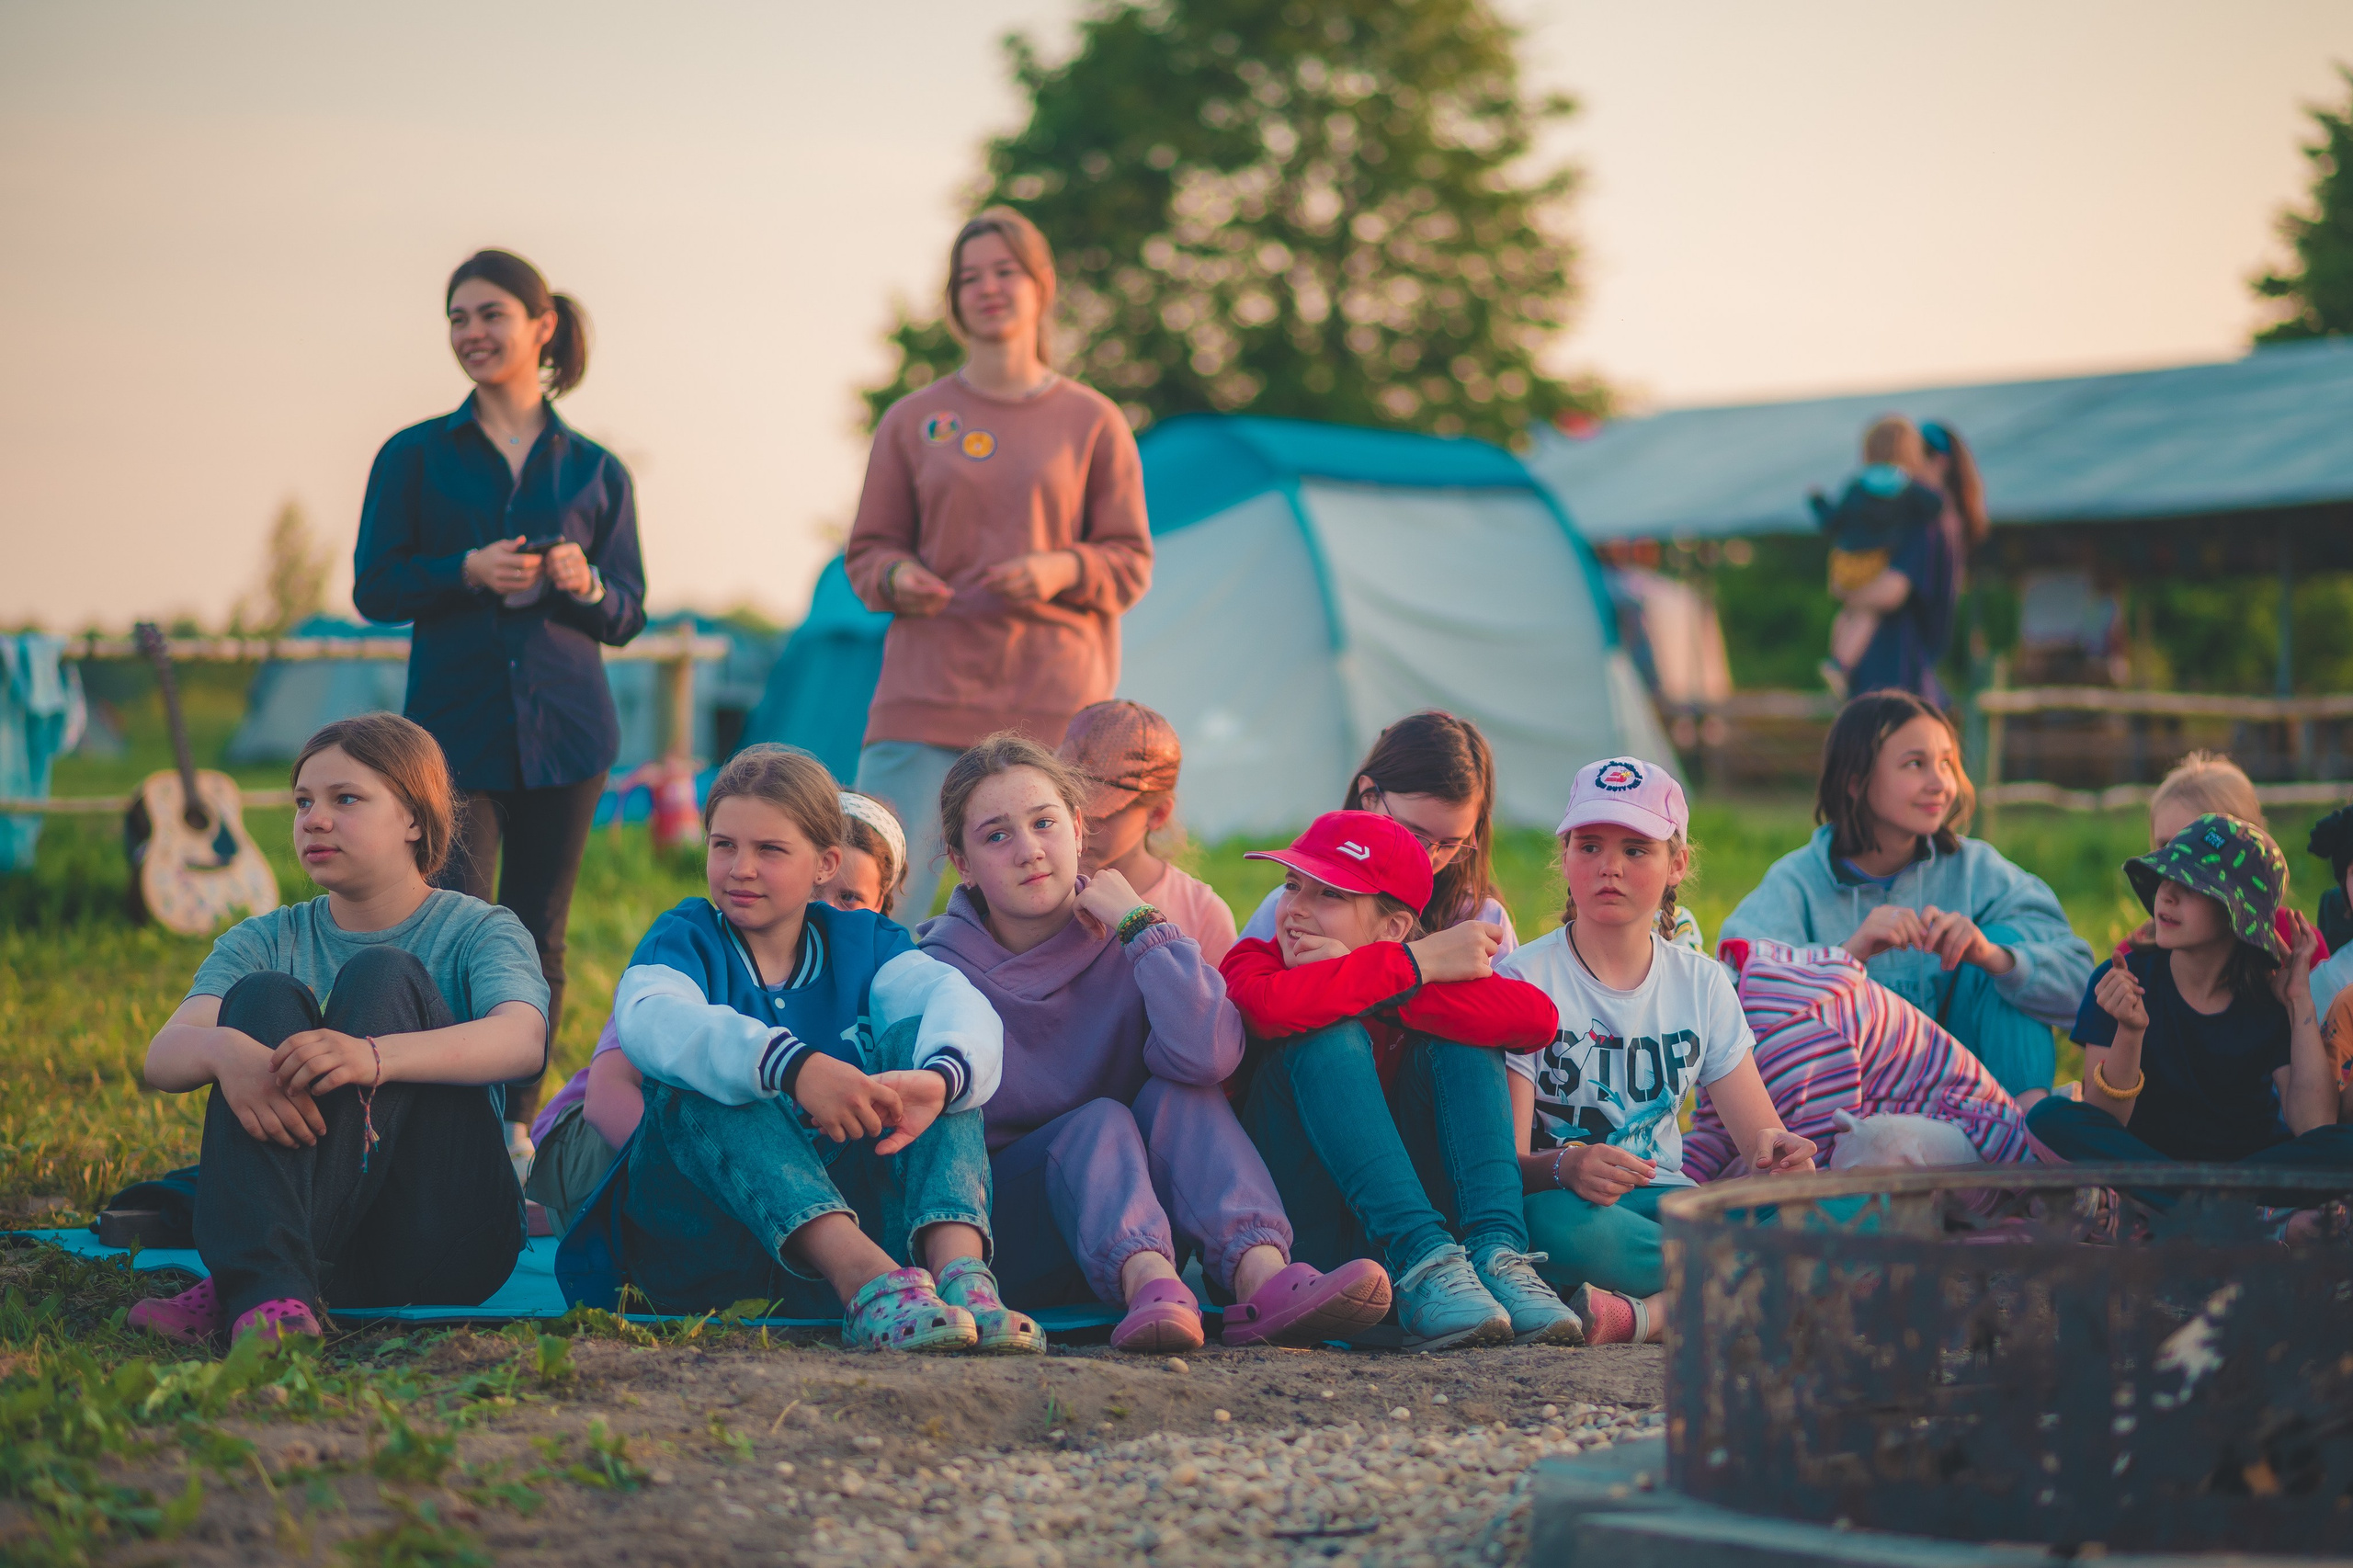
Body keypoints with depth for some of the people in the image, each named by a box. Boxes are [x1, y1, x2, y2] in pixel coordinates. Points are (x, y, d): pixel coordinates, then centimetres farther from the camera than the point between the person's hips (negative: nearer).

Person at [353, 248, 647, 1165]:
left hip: (564, 728, 2)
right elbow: (374, 590, 1)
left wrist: (584, 586, -14)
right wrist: (467, 573, -15)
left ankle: (515, 1125, 16)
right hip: (453, 726, -1)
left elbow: (630, 615, 8)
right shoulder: (414, 458, 6)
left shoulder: (595, 471, 8)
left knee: (537, 939, 6)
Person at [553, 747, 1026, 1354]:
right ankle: (863, 1277, -50)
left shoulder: (861, 940, 11)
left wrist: (939, 1080, -39)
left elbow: (961, 1005, -12)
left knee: (917, 1038, -14)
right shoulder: (687, 938, 4)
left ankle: (957, 1265, -41)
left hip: (852, 1204, 2)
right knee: (695, 1077, -27)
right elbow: (651, 1022, -23)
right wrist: (796, 1068, -42)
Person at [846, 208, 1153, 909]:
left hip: (1054, 694, 0)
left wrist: (1061, 570, -12)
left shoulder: (1092, 422, 8)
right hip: (929, 692, 1)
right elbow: (867, 549, 13)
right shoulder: (912, 421, 10)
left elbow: (1132, 563, 8)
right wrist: (896, 577, -10)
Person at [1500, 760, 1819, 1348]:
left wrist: (1773, 1148, -17)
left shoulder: (1702, 984, 11)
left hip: (1669, 1206, 4)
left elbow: (1759, 1132, 9)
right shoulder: (1522, 980, -3)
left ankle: (1645, 1315, -31)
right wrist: (1564, 1167, -36)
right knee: (1553, 1223, -41)